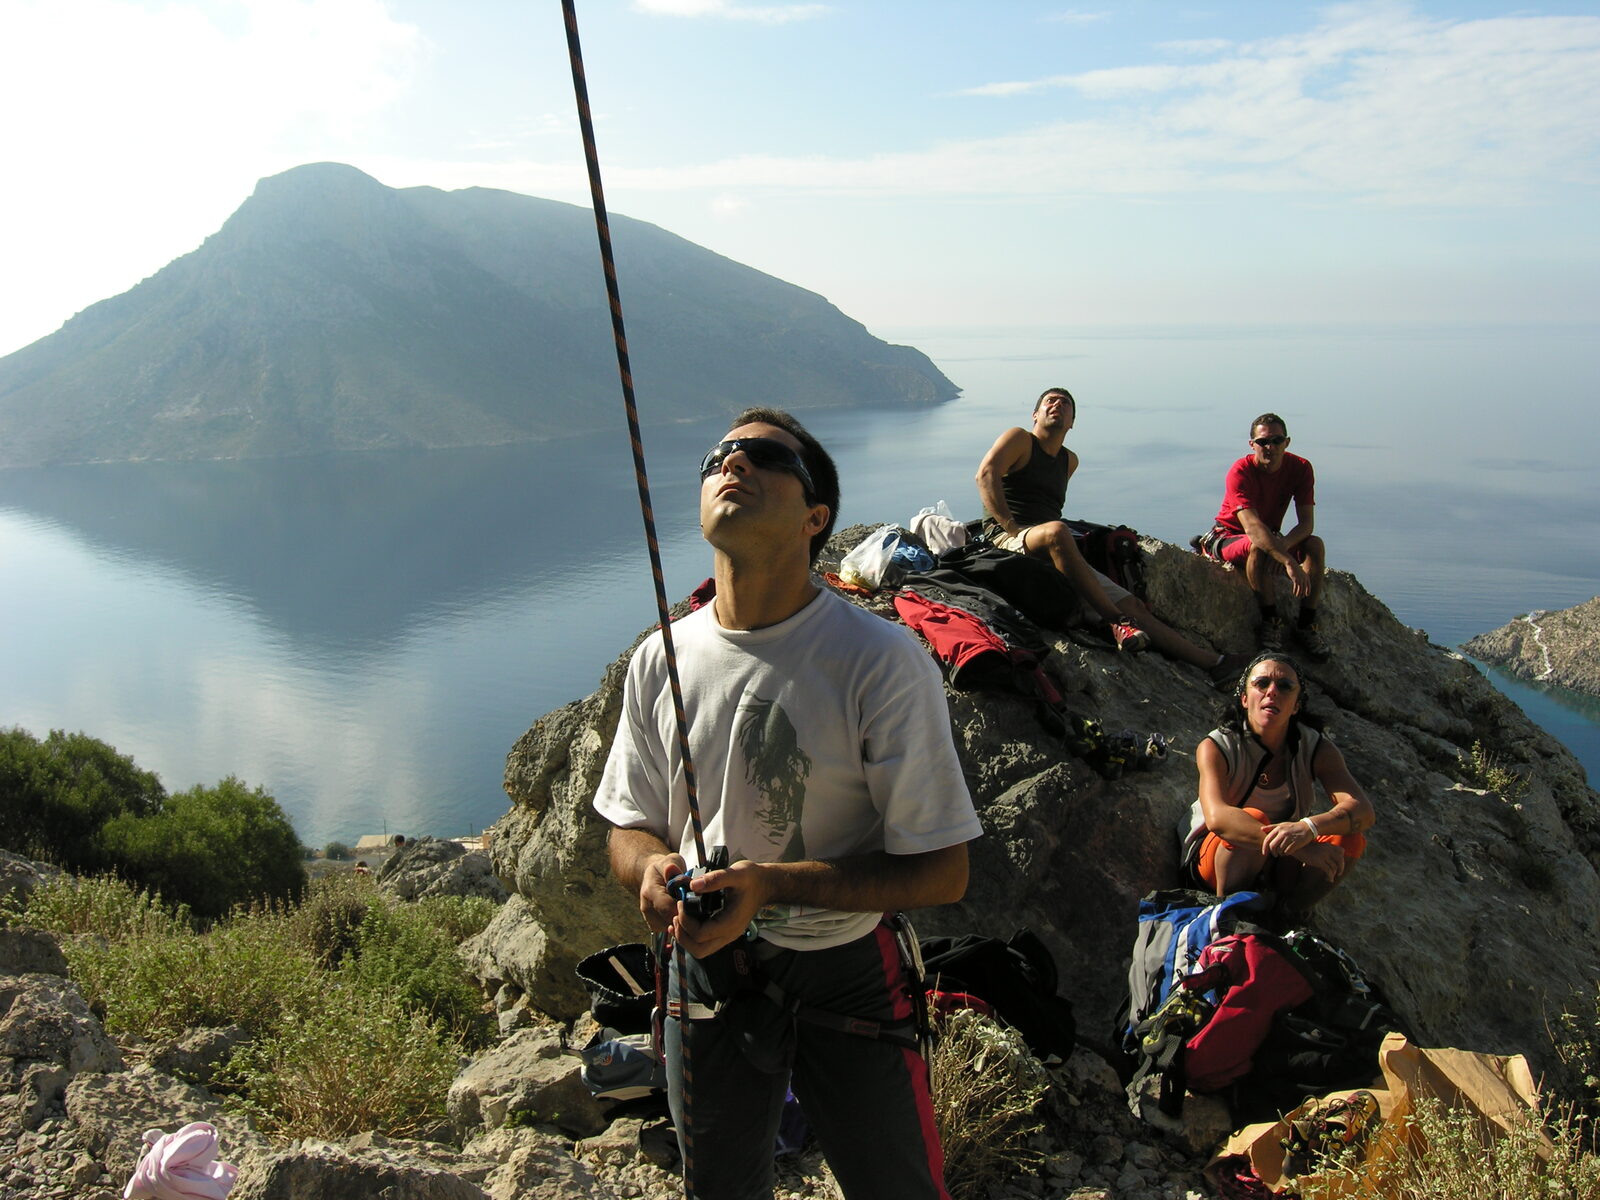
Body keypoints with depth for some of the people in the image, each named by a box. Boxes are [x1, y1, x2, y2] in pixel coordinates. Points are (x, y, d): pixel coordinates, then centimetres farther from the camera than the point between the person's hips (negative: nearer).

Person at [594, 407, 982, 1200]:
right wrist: (652, 867, -18)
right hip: (704, 973, 4)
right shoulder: (660, 660, -5)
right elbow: (630, 826, 7)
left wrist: (771, 882, -29)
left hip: (847, 977, -3)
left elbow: (942, 872, -19)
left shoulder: (880, 659, -20)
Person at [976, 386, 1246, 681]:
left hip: (1056, 557, 7)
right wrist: (1011, 525, -20)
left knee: (1132, 604, -4)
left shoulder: (1069, 461, 26)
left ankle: (1208, 661, -6)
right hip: (1010, 543, -7)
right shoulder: (1020, 439, 6)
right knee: (1056, 531, -41)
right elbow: (986, 474, -12)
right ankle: (1117, 622, -39)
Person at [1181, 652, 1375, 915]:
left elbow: (1363, 812, -26)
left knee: (1350, 837, -21)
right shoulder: (1216, 747, -19)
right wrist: (1297, 846, -48)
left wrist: (1308, 827, -49)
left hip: (1279, 865, 4)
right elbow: (1217, 817, -37)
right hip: (1216, 854, -3)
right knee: (1253, 817, -33)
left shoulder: (1316, 749, -11)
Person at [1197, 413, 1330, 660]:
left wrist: (1283, 545, -39)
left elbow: (1307, 523, -17)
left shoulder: (1300, 468, -11)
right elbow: (1252, 527, -38)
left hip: (1272, 536, 5)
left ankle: (1306, 624, -22)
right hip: (1229, 537, -5)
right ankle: (1270, 621, -26)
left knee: (1315, 545, -23)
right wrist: (1288, 560, -49)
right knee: (1259, 547, -38)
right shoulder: (1241, 471, -25)